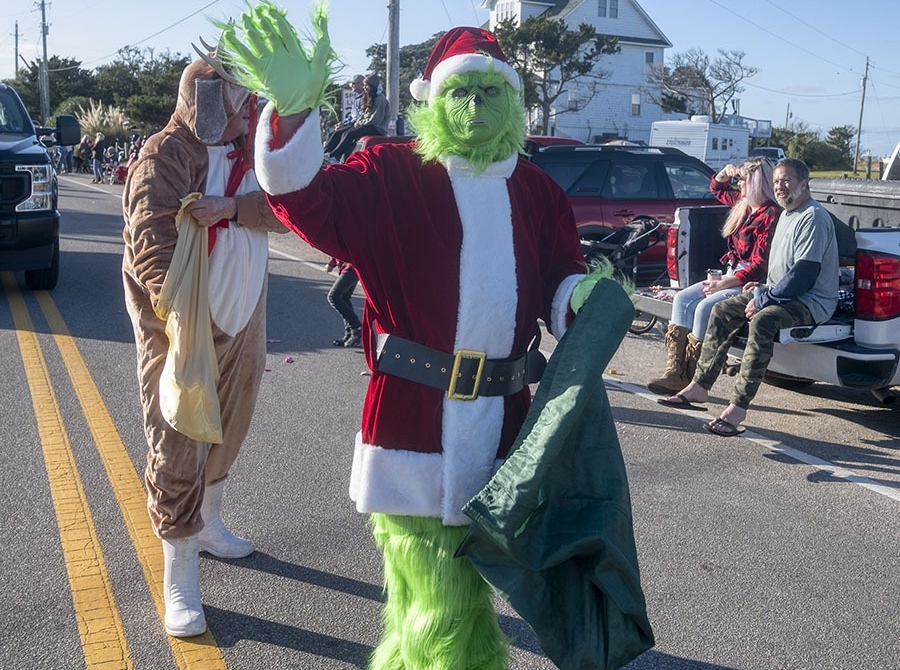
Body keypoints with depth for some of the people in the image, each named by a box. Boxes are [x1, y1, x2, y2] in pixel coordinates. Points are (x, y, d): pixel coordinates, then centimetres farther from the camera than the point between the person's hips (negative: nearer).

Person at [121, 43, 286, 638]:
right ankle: (180, 578, 7)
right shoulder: (166, 154, -12)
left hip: (243, 321, 7)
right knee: (177, 448, -3)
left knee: (228, 432, 20)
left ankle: (207, 522, 42)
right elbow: (152, 239, -23)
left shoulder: (250, 153, 8)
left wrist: (231, 207, -24)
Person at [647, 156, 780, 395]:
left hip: (750, 283, -9)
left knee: (705, 307, -29)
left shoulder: (770, 214, -15)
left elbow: (759, 265, -19)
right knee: (683, 299, -7)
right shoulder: (743, 204, 11)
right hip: (731, 275, 9)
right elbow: (717, 188, 33)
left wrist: (723, 284, -21)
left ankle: (690, 378, -21)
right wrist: (725, 172, 12)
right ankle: (674, 371, -16)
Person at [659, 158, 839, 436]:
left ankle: (738, 407, -36)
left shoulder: (813, 218, -16)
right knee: (722, 311, 1)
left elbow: (804, 273, -23)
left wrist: (764, 300, -19)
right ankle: (700, 386, 2)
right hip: (781, 293, 10)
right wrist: (764, 286, 8)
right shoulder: (787, 214, 16)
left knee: (762, 321, -36)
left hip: (811, 300, -10)